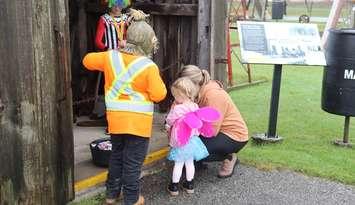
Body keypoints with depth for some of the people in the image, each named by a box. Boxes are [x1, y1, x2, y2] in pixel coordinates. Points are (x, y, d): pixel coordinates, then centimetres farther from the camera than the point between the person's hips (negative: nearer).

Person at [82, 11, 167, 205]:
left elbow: (88, 60, 14)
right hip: (138, 122, -5)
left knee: (116, 156, 23)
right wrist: (157, 80, 5)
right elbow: (158, 95, -13)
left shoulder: (111, 56, -1)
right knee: (133, 162, 6)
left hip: (116, 119, 5)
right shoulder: (149, 66, -14)